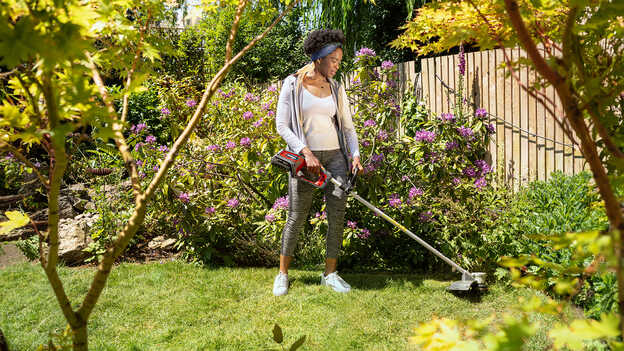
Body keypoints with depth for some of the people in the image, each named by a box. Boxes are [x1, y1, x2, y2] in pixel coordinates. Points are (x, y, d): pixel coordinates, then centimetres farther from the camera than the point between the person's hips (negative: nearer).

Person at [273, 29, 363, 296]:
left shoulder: (336, 88, 11)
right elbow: (282, 125, -6)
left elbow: (348, 126, 14)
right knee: (297, 216, -3)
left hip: (335, 156, 4)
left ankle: (330, 273, 10)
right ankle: (282, 274, 11)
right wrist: (306, 152, -16)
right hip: (304, 157, -4)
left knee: (337, 214, -1)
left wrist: (355, 155, -2)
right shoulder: (293, 84, -3)